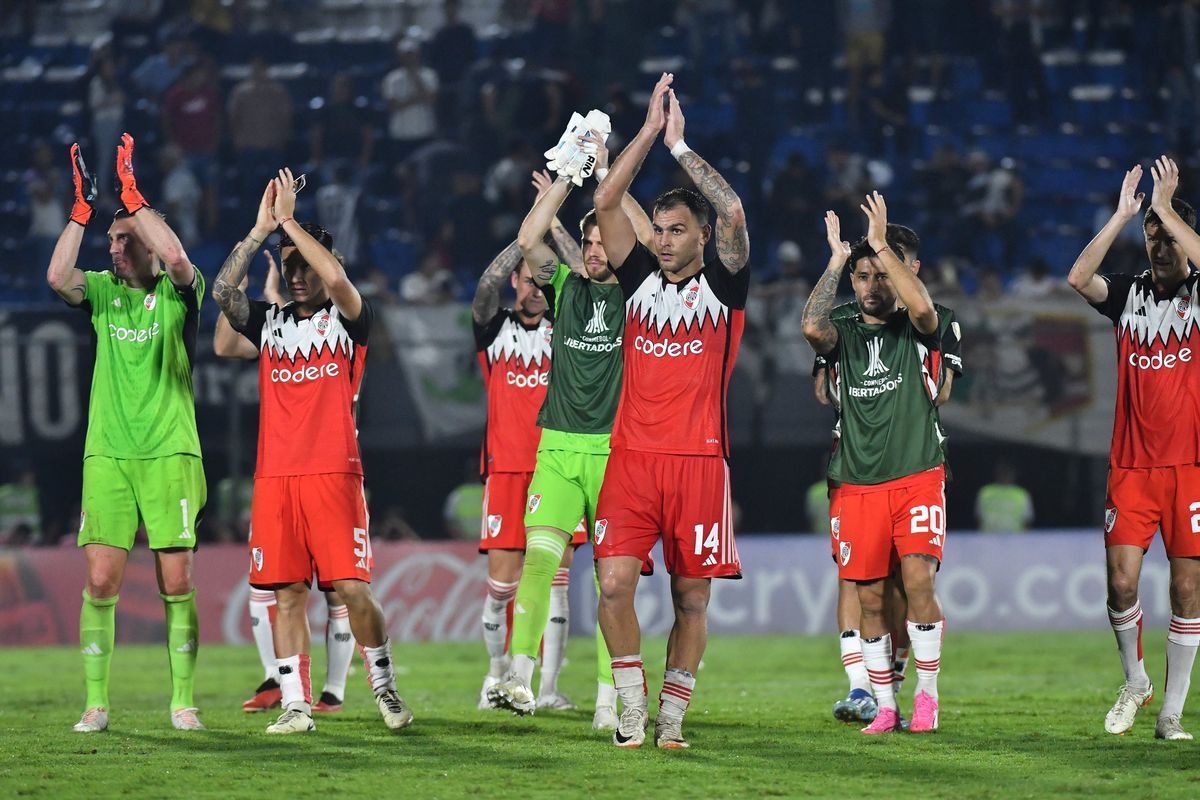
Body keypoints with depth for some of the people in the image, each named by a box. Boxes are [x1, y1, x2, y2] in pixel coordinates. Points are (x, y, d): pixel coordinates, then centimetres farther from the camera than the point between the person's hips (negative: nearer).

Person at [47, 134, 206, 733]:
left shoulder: (177, 292, 2)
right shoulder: (101, 292, 10)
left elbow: (175, 257, -20)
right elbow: (57, 275, -10)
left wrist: (132, 194, -16)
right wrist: (83, 208, -13)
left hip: (169, 454, -2)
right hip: (107, 454, 2)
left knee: (176, 581, -3)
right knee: (101, 579, -4)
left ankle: (182, 701, 6)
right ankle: (96, 703, 1)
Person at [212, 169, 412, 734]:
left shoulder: (346, 320, 4)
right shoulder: (268, 323, 14)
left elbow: (337, 279, -17)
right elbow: (222, 290, -2)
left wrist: (289, 220, -12)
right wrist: (261, 230, -8)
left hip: (333, 474, -3)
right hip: (274, 477, 4)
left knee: (353, 588, -8)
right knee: (287, 593, 1)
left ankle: (384, 686, 10)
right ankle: (295, 705, 5)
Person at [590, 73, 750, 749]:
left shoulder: (723, 286, 5)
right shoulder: (640, 278, 12)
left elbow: (732, 213, -12)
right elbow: (606, 203, 3)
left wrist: (681, 145, -8)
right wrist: (651, 131, -1)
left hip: (700, 459, -2)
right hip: (633, 457, 2)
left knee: (692, 596, 2)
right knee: (616, 583, -11)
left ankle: (673, 714, 12)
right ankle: (632, 706, 1)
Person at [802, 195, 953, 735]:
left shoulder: (919, 329, 4)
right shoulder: (842, 331, 9)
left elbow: (922, 306, -20)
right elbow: (812, 326, -14)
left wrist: (882, 245, -17)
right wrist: (837, 259, -11)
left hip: (918, 475, -2)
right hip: (856, 483, 2)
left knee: (918, 579, -16)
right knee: (870, 597, 2)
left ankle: (926, 694, -4)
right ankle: (884, 706, 10)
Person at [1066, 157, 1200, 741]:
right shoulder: (1129, 294, 9)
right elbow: (1079, 277, -8)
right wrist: (1123, 214, -11)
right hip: (1131, 465, 2)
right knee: (1121, 580, -7)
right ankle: (1135, 681, 17)